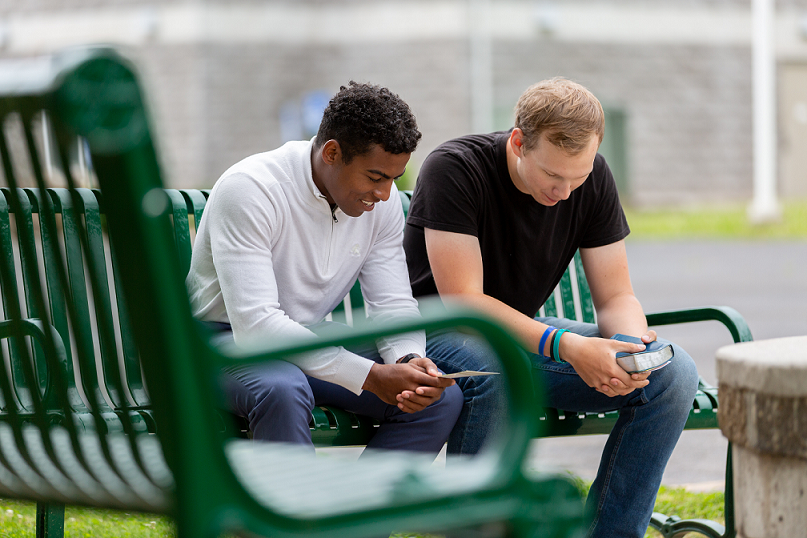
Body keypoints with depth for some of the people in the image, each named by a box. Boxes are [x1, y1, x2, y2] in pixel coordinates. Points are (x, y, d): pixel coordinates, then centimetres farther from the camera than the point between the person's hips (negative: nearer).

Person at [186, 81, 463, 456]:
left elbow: (393, 304, 0)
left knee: (441, 396, -12)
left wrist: (408, 359, -26)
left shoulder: (382, 200, -5)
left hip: (311, 339, 7)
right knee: (283, 391, -40)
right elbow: (255, 324, -33)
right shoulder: (249, 189, -26)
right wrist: (370, 376, -37)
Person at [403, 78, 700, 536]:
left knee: (674, 373, -14)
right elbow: (463, 301, -27)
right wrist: (565, 347, -38)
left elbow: (616, 296, -1)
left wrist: (631, 344, -26)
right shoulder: (454, 169, -23)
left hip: (525, 332, 6)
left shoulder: (594, 179, -6)